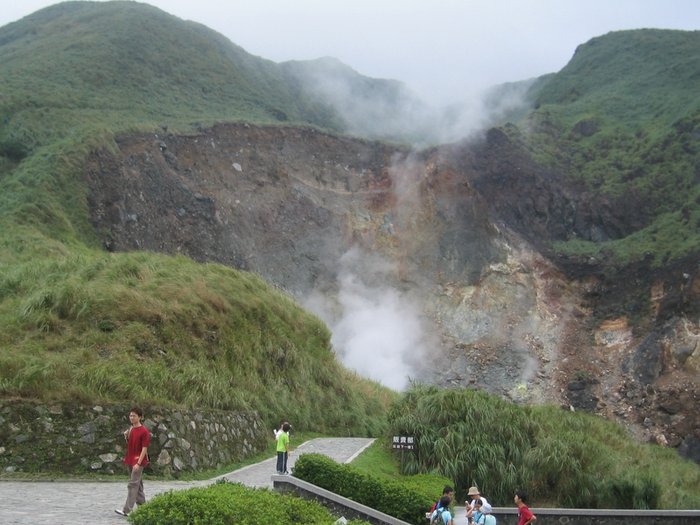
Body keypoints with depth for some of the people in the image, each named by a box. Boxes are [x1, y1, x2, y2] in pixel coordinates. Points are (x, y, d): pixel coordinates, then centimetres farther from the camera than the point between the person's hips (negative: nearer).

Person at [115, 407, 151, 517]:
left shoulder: (144, 431, -13)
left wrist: (138, 463, -22)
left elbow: (144, 448, -15)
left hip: (138, 461, -8)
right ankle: (142, 505, 23)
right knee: (137, 484, 14)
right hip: (129, 460, 8)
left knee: (133, 484, -11)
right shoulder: (130, 429, 10)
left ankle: (127, 510, -14)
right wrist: (126, 436, -1)